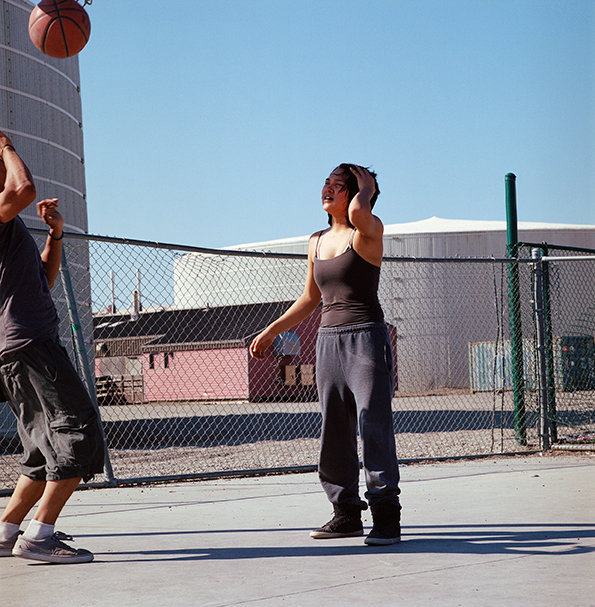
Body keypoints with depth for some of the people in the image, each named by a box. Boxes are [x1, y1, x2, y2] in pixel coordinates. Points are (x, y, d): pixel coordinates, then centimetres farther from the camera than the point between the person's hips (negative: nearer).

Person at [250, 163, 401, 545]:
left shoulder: (368, 232, -4)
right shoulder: (318, 242, 16)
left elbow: (359, 213, -30)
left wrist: (367, 187, -9)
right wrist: (272, 331, 23)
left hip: (366, 338, -7)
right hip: (329, 339, 7)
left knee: (374, 426, -10)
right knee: (334, 432, 7)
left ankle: (387, 516, -6)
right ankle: (347, 513, 15)